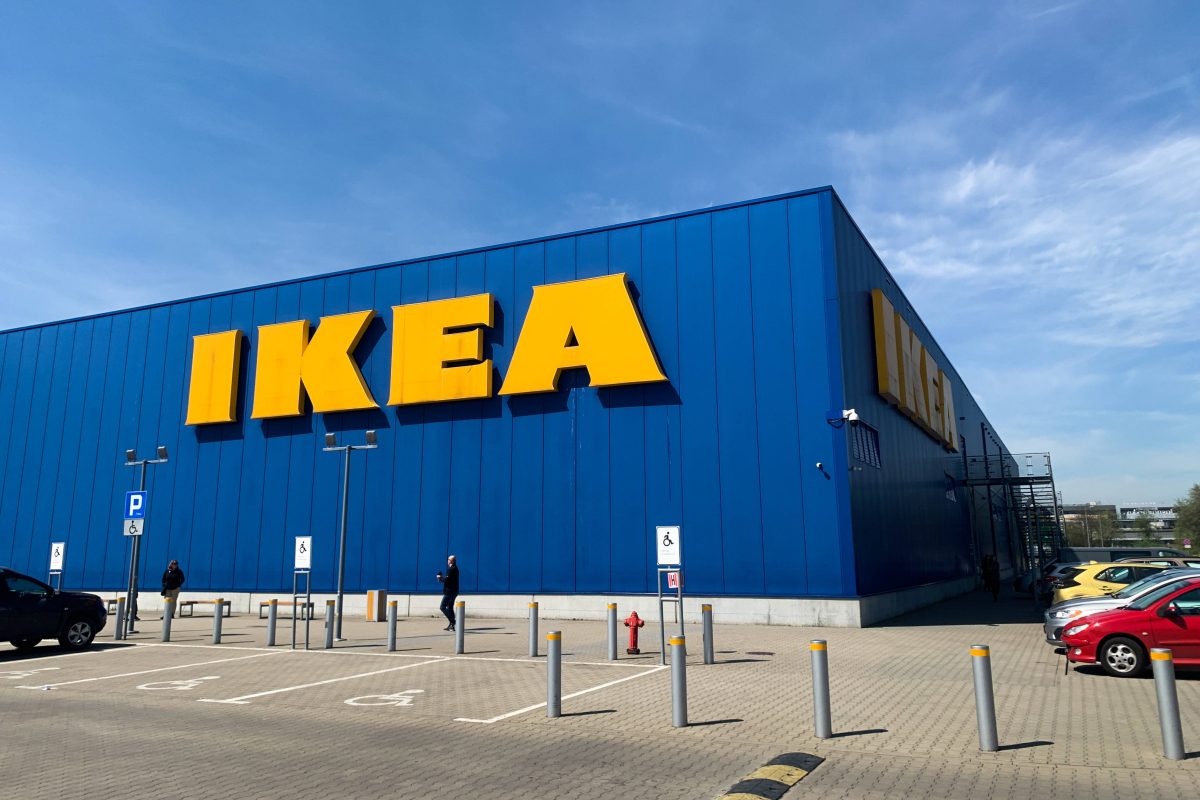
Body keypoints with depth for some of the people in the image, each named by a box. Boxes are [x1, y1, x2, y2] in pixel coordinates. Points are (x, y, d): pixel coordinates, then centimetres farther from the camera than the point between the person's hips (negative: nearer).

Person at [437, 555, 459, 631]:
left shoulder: (451, 569, -16)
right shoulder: (455, 568, 15)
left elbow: (447, 579, -23)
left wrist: (440, 578, -5)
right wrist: (442, 577, 6)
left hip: (449, 592, -10)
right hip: (453, 591, 10)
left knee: (443, 607, -6)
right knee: (450, 608, 14)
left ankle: (452, 621, -10)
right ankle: (451, 624, 14)